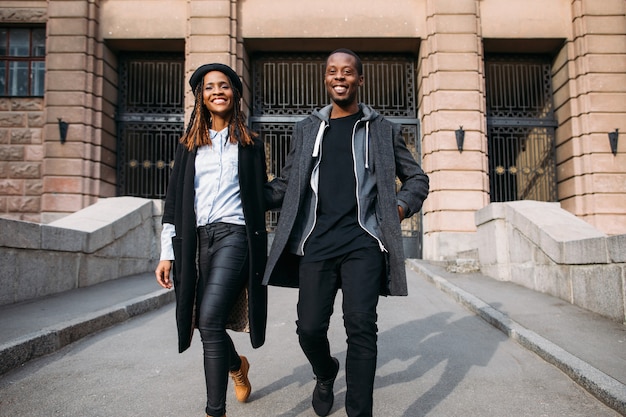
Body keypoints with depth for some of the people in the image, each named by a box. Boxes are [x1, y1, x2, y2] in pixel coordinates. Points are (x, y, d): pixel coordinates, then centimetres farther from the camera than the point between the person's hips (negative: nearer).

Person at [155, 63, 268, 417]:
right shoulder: (189, 146, 14)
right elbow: (175, 202, 11)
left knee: (209, 320, -17)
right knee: (210, 322, 8)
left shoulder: (250, 144, 8)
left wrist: (259, 252, 4)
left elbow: (260, 199, 9)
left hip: (235, 234, -4)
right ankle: (237, 365, 40)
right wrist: (168, 254, 4)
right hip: (200, 238, 4)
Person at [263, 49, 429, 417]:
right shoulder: (307, 129, 16)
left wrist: (401, 206, -2)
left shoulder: (383, 130, 11)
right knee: (310, 328, 2)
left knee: (361, 326, -11)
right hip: (316, 242, 2)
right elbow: (288, 185, 16)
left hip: (363, 241, -1)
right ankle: (326, 376, 35)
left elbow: (417, 178, 18)